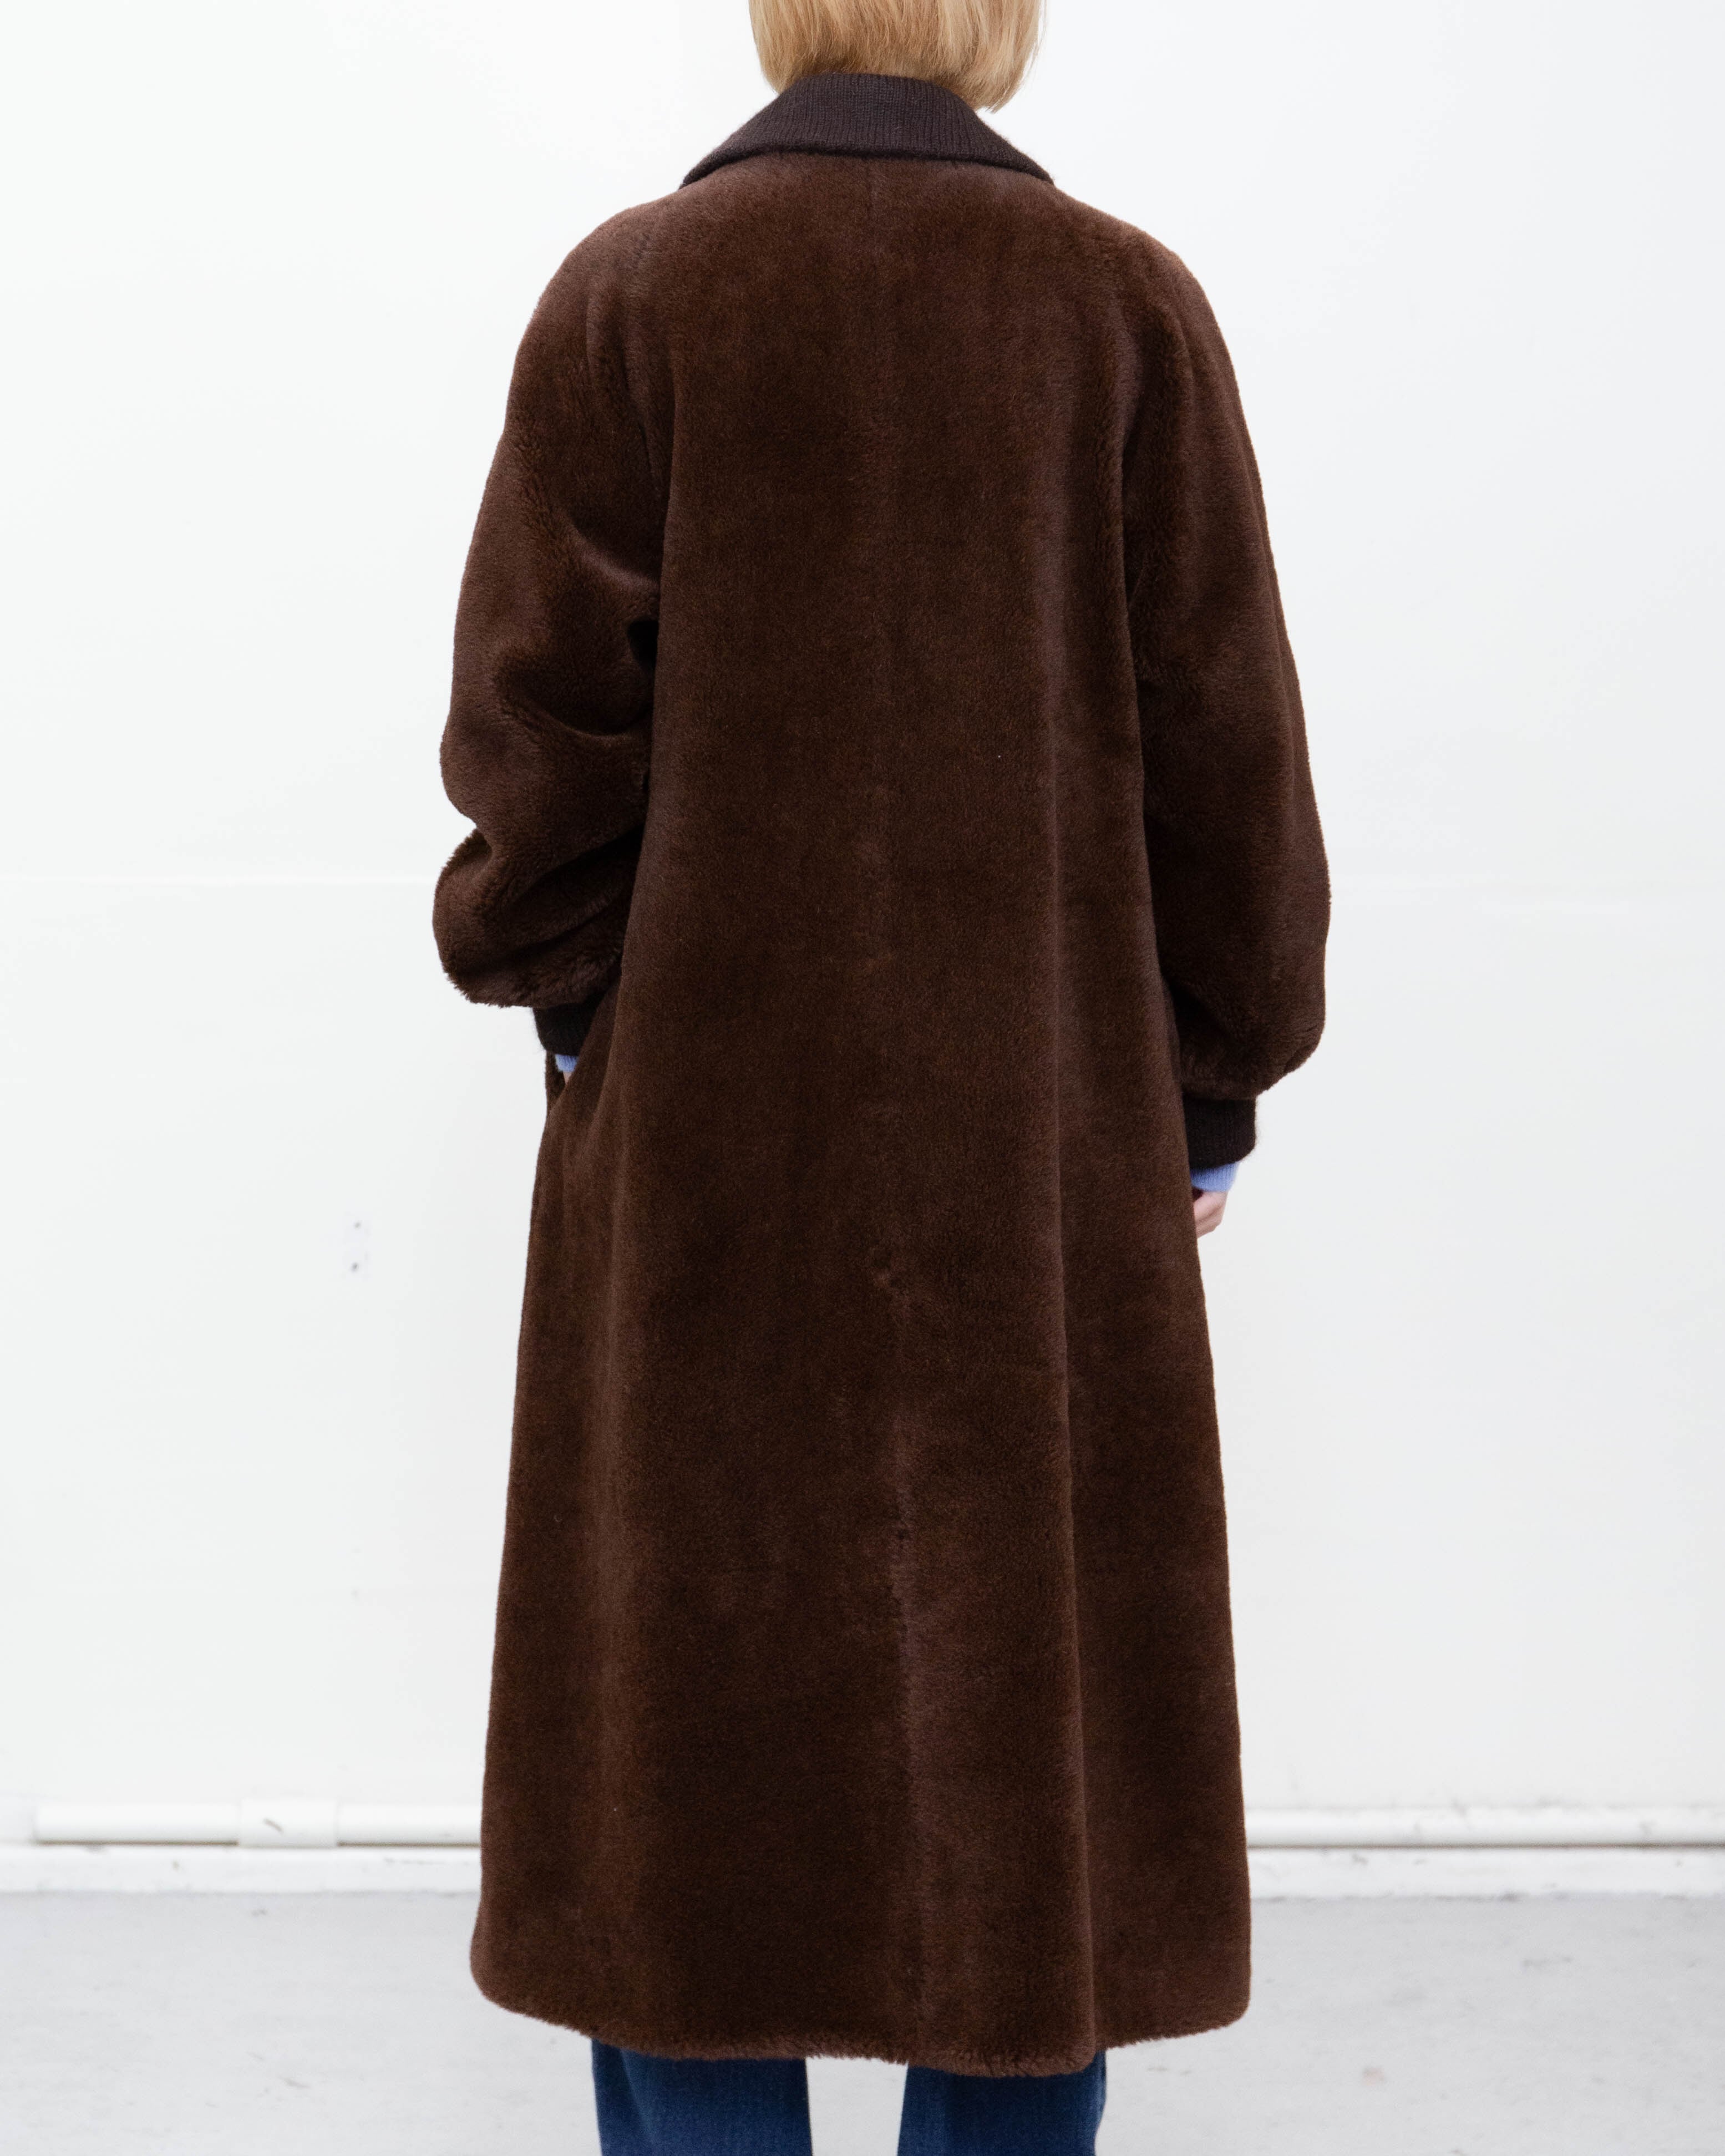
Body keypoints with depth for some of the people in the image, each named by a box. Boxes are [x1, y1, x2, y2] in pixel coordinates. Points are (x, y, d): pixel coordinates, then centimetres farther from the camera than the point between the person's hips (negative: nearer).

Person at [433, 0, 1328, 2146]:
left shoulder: (630, 294, -3)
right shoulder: (1129, 307, -1)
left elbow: (543, 732, -4)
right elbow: (1226, 752, 0)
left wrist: (573, 1004, 11)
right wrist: (1207, 1096, 10)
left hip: (703, 1159, 0)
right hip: (1052, 1168, 1)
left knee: (697, 1741, 11)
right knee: (1026, 1728, 13)